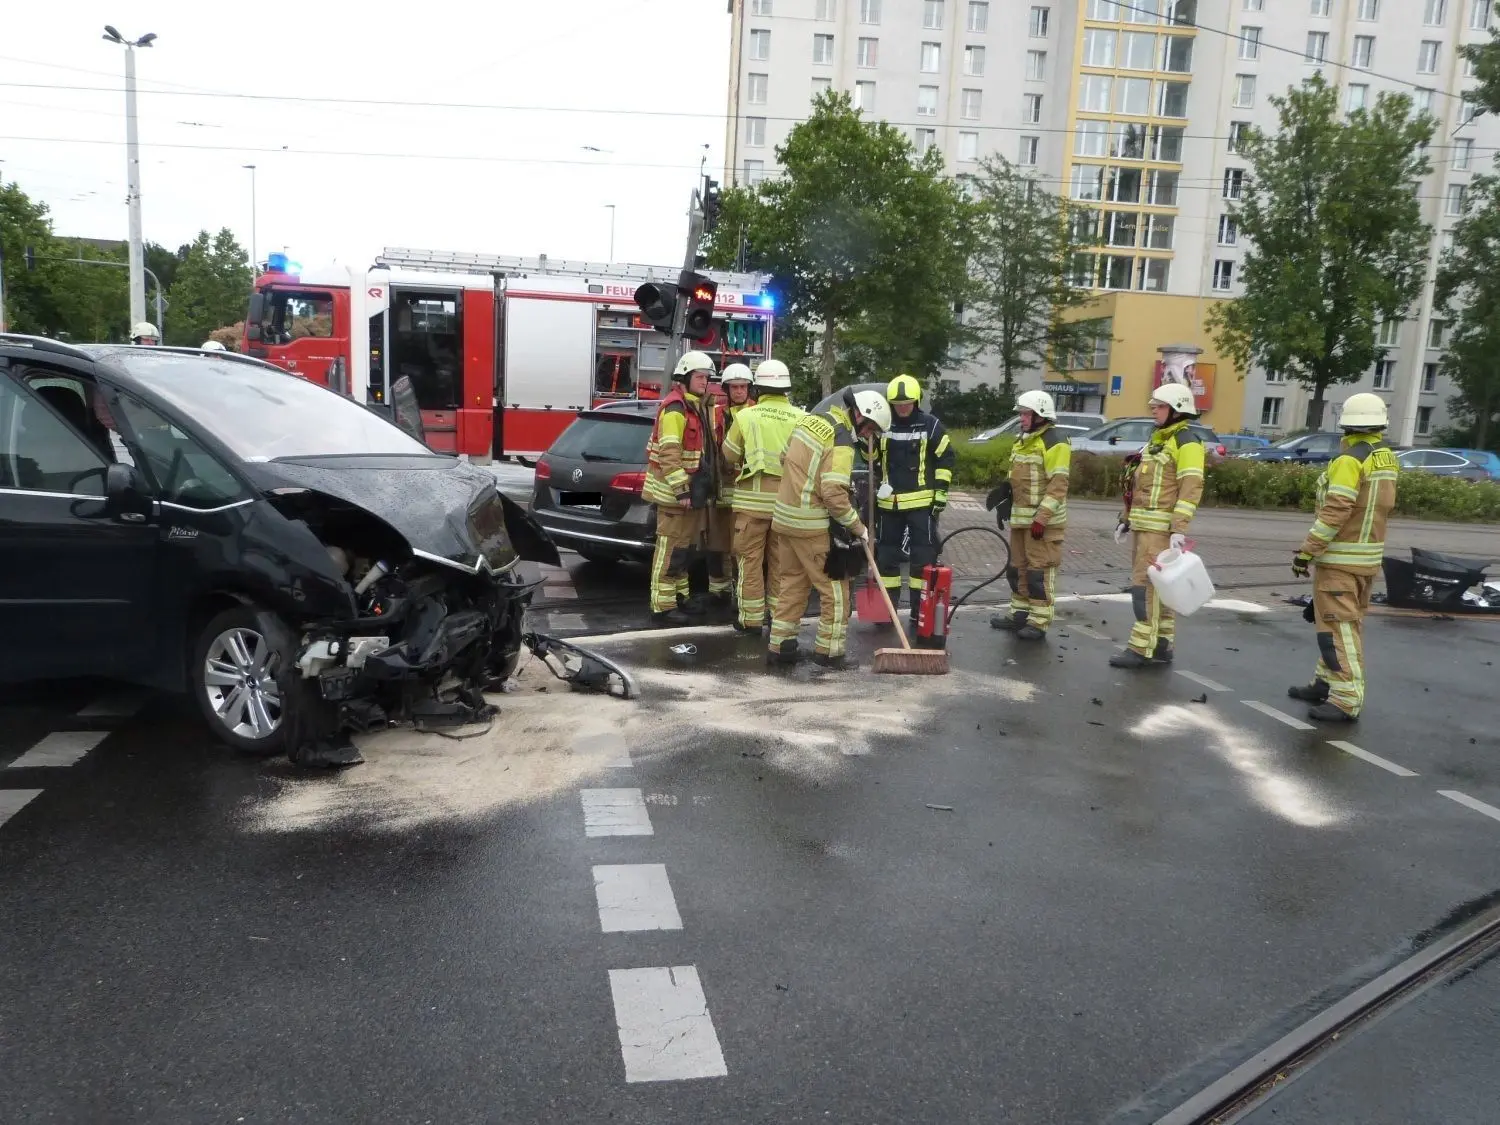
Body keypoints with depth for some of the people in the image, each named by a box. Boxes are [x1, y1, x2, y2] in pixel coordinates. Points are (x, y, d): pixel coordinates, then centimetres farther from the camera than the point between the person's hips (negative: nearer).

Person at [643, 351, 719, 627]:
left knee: (688, 547, 16)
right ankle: (663, 607, -3)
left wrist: (703, 488, 19)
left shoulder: (696, 407, 16)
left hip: (693, 490, 10)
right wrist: (680, 490, -25)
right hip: (675, 491, -10)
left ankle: (680, 597, 27)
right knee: (671, 549, -7)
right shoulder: (674, 408, -16)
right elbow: (669, 454, -23)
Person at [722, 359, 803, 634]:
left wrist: (731, 471, 27)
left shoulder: (745, 416, -4)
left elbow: (729, 456, 6)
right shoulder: (801, 418, -3)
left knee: (750, 559, 5)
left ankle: (751, 619, 6)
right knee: (780, 560, 15)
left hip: (753, 498, -2)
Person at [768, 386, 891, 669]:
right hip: (812, 526, -9)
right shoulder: (841, 441, -17)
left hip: (784, 517, 9)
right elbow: (834, 493, -23)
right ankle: (829, 652, 9)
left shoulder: (810, 419, 9)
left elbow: (786, 458, 19)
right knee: (834, 589, 3)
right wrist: (858, 528, -12)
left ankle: (780, 647, 19)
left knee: (792, 583, 16)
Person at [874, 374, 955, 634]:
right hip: (890, 502, 3)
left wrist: (941, 491, -4)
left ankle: (919, 613, 3)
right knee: (886, 555, 9)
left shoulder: (931, 425, -4)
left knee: (923, 557, -3)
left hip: (922, 501, -3)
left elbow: (947, 457, 0)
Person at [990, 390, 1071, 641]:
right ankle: (1019, 613, 26)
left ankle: (1039, 623, 0)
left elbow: (1058, 484, -19)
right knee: (1018, 567, 15)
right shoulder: (1025, 440, 17)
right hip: (1021, 518, 9)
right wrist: (1007, 505, 21)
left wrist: (1042, 517, -23)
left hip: (1043, 520, -9)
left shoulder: (1054, 441, -13)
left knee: (1040, 571, -5)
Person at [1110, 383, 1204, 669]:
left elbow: (1191, 488, -19)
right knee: (1155, 586, 12)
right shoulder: (1157, 438, 19)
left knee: (1147, 585, -10)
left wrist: (1179, 528, -25)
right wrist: (1127, 517, 23)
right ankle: (1162, 646, 18)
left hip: (1160, 527, -9)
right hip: (1144, 525, 9)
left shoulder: (1186, 442, -10)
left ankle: (1142, 649, -7)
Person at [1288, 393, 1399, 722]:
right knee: (1347, 623, 17)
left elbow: (1335, 511, -23)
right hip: (1369, 556, 9)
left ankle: (1346, 700, -8)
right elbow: (1382, 505, 13)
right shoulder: (1387, 458, 8)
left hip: (1339, 558, -9)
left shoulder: (1349, 460, -17)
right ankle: (1326, 683, 28)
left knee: (1338, 626, -7)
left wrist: (1308, 550, -19)